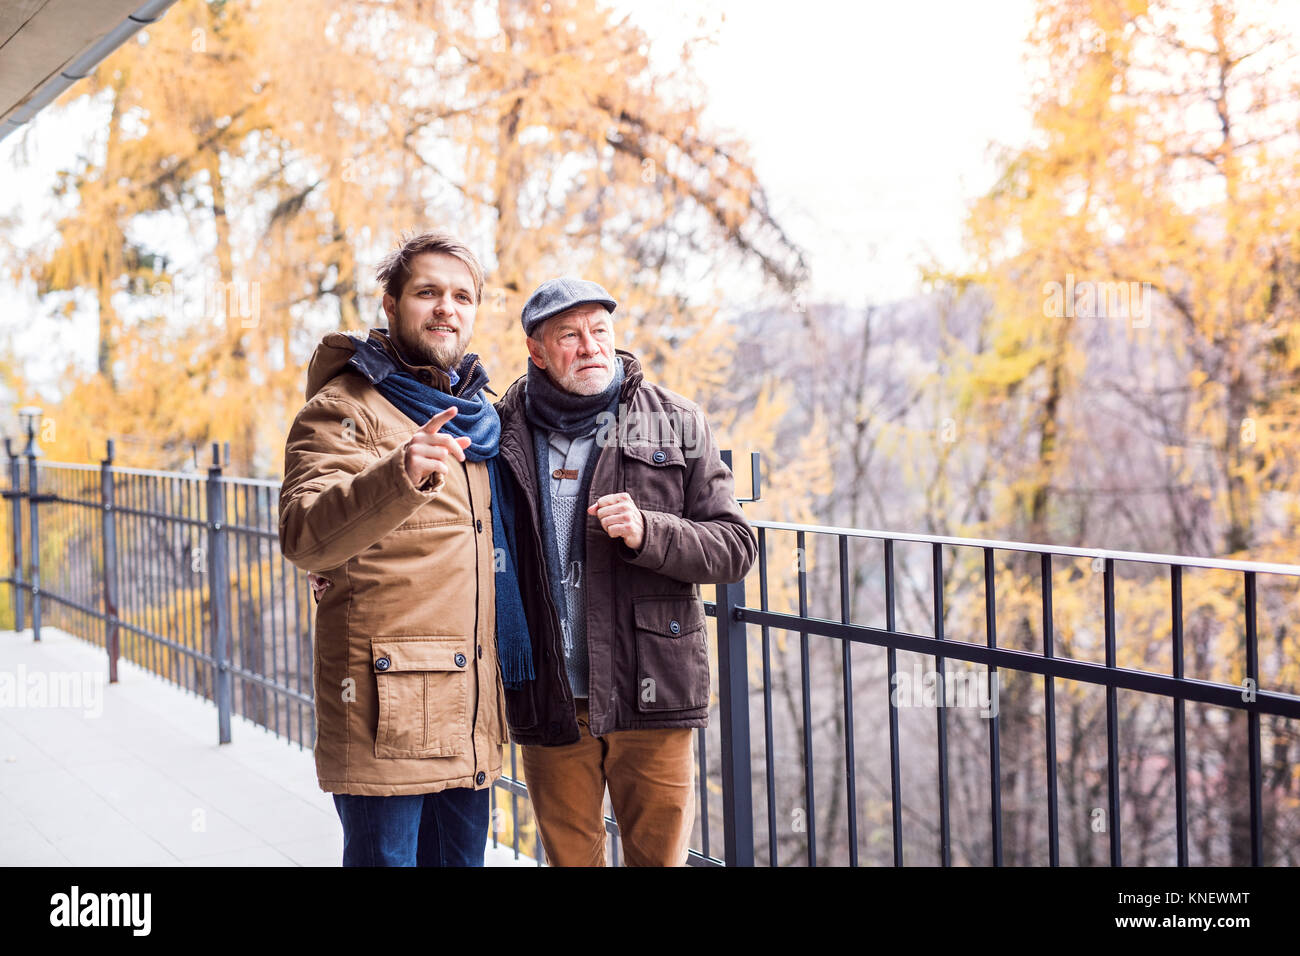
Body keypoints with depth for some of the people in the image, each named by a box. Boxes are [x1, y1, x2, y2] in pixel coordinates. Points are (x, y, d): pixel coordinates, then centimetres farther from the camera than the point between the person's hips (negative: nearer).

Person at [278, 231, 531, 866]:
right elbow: (304, 537, -23)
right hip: (386, 713, -7)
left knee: (460, 856, 13)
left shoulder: (475, 416, 17)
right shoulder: (342, 409, -5)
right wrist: (398, 477, -38)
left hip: (468, 719, 7)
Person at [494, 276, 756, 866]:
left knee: (660, 857, 7)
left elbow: (735, 548, 0)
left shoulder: (675, 424, 2)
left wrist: (648, 532, -17)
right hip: (550, 702, 1)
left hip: (649, 693, -1)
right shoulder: (504, 431, 4)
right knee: (569, 857, 13)